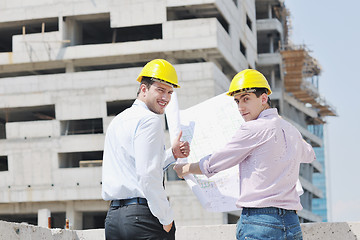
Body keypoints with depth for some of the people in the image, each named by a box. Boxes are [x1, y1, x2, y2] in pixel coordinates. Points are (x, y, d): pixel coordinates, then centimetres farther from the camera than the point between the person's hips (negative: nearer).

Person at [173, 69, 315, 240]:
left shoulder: (253, 129, -8)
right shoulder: (292, 131, 16)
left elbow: (212, 165, 1)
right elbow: (309, 155, 42)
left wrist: (184, 168, 20)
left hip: (261, 221, -8)